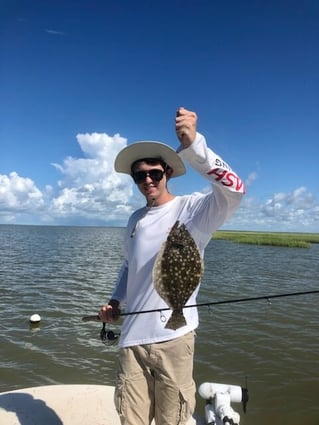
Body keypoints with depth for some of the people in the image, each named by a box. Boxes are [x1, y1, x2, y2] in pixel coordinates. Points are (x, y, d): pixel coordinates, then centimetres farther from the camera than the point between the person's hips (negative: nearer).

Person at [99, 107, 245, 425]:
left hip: (173, 337, -4)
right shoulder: (135, 220, 10)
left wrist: (192, 143, -36)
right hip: (132, 337, 5)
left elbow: (233, 190, -26)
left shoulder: (191, 208, -8)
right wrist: (115, 301, 7)